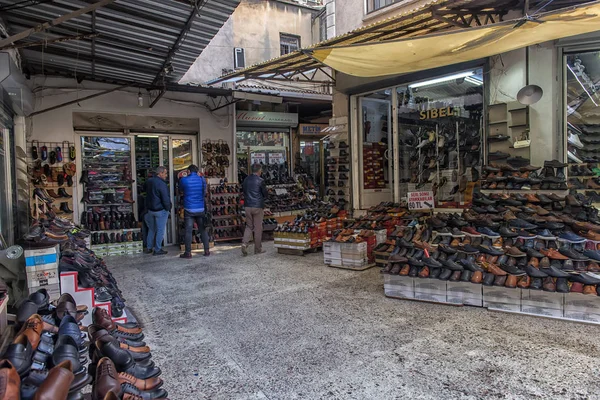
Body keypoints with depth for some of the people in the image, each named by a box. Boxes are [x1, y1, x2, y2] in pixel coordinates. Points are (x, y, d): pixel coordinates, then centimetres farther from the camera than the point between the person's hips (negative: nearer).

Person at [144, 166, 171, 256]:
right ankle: (157, 250, 10)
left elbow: (147, 195, 14)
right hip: (160, 210, -8)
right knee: (160, 230, 4)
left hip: (150, 209, 8)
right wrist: (168, 209, -7)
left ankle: (149, 248, 27)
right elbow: (166, 199, -20)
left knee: (151, 229, 20)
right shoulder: (161, 184, -21)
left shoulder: (148, 182, 5)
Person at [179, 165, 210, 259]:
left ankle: (188, 253, 3)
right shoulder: (202, 179, 1)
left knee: (188, 231, 1)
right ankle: (207, 251, 12)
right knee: (203, 230, 10)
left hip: (189, 209, -3)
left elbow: (181, 189, 11)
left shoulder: (184, 180, -8)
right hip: (200, 209, 3)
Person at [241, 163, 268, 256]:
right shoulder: (260, 181, -10)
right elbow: (265, 194, -4)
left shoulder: (246, 180, 6)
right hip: (258, 206, -5)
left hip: (247, 206, 5)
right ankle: (258, 249, 12)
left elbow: (244, 191, 12)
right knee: (258, 228, 5)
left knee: (249, 226, 14)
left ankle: (244, 243, -6)